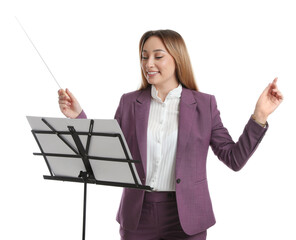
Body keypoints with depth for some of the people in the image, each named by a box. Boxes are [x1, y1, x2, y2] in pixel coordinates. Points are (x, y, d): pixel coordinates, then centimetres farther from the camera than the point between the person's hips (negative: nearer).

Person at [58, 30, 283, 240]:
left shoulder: (204, 104, 0)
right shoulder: (129, 102, 5)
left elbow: (234, 159, -3)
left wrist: (260, 116, -13)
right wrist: (78, 116, -5)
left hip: (185, 215, -1)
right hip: (137, 215, 2)